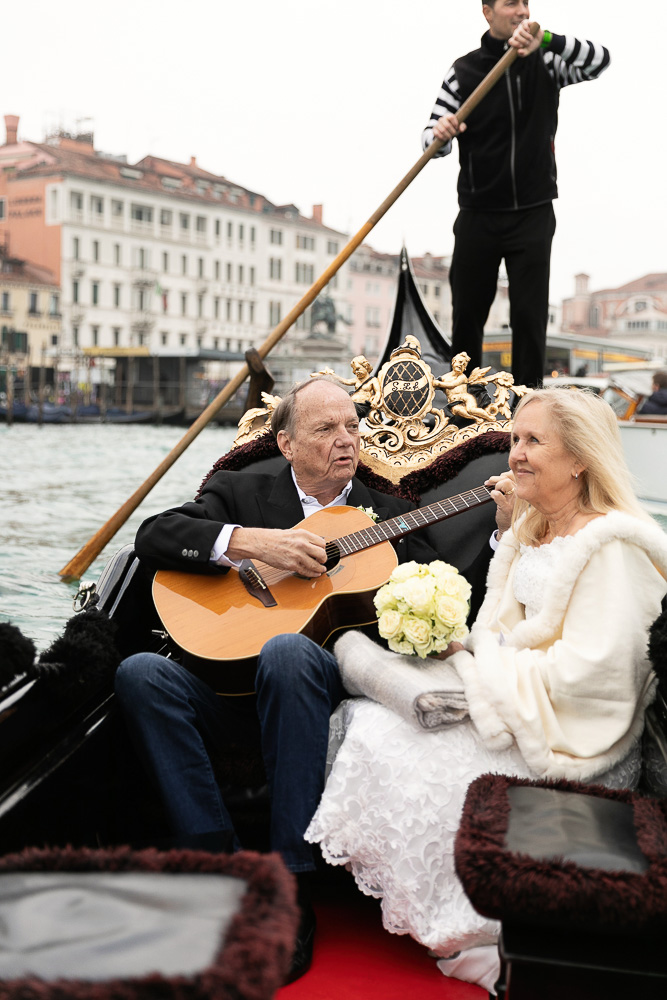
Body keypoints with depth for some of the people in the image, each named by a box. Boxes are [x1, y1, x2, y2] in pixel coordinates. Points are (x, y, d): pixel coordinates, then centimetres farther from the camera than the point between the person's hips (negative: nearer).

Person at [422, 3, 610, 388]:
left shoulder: (547, 63, 4)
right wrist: (439, 133, -26)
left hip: (533, 214, 0)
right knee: (468, 312, 5)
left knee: (530, 313, -4)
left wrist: (548, 40, -29)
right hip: (478, 215, 0)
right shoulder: (464, 71, 1)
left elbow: (600, 60, -13)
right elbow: (433, 140, -1)